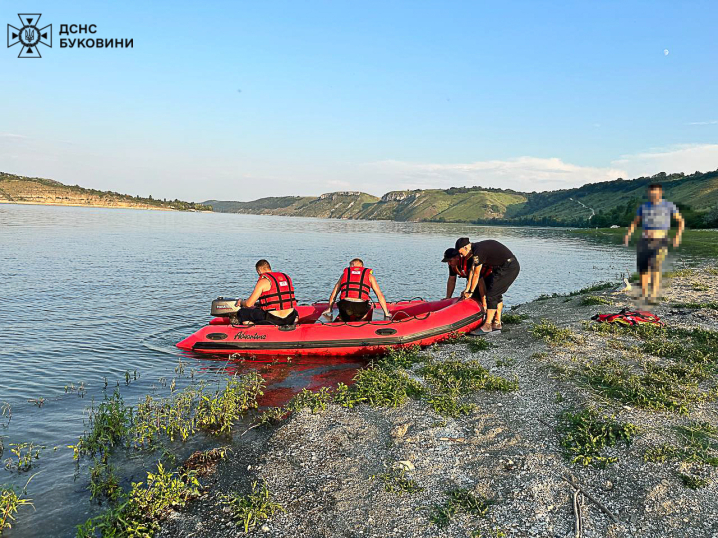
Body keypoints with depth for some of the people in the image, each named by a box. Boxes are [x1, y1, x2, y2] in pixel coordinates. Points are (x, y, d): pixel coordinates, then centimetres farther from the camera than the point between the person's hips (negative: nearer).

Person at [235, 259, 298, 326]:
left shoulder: (263, 281, -6)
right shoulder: (287, 278, 13)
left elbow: (248, 304, -4)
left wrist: (241, 302, 20)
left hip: (273, 320, -6)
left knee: (242, 313, 7)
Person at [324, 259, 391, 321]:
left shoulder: (345, 273, 24)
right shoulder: (369, 275, 20)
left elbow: (334, 293, 26)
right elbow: (380, 295, 18)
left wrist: (329, 309, 36)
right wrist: (386, 314, 24)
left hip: (345, 306, 2)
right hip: (361, 307, -1)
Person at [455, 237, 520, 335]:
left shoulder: (478, 251, -18)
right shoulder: (477, 248, 12)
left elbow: (476, 274, -11)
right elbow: (473, 271, 16)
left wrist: (471, 292, 0)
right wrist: (467, 289, 18)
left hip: (508, 268, -10)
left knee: (491, 294, -8)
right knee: (497, 294, 17)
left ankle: (487, 325, -4)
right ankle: (497, 323, 22)